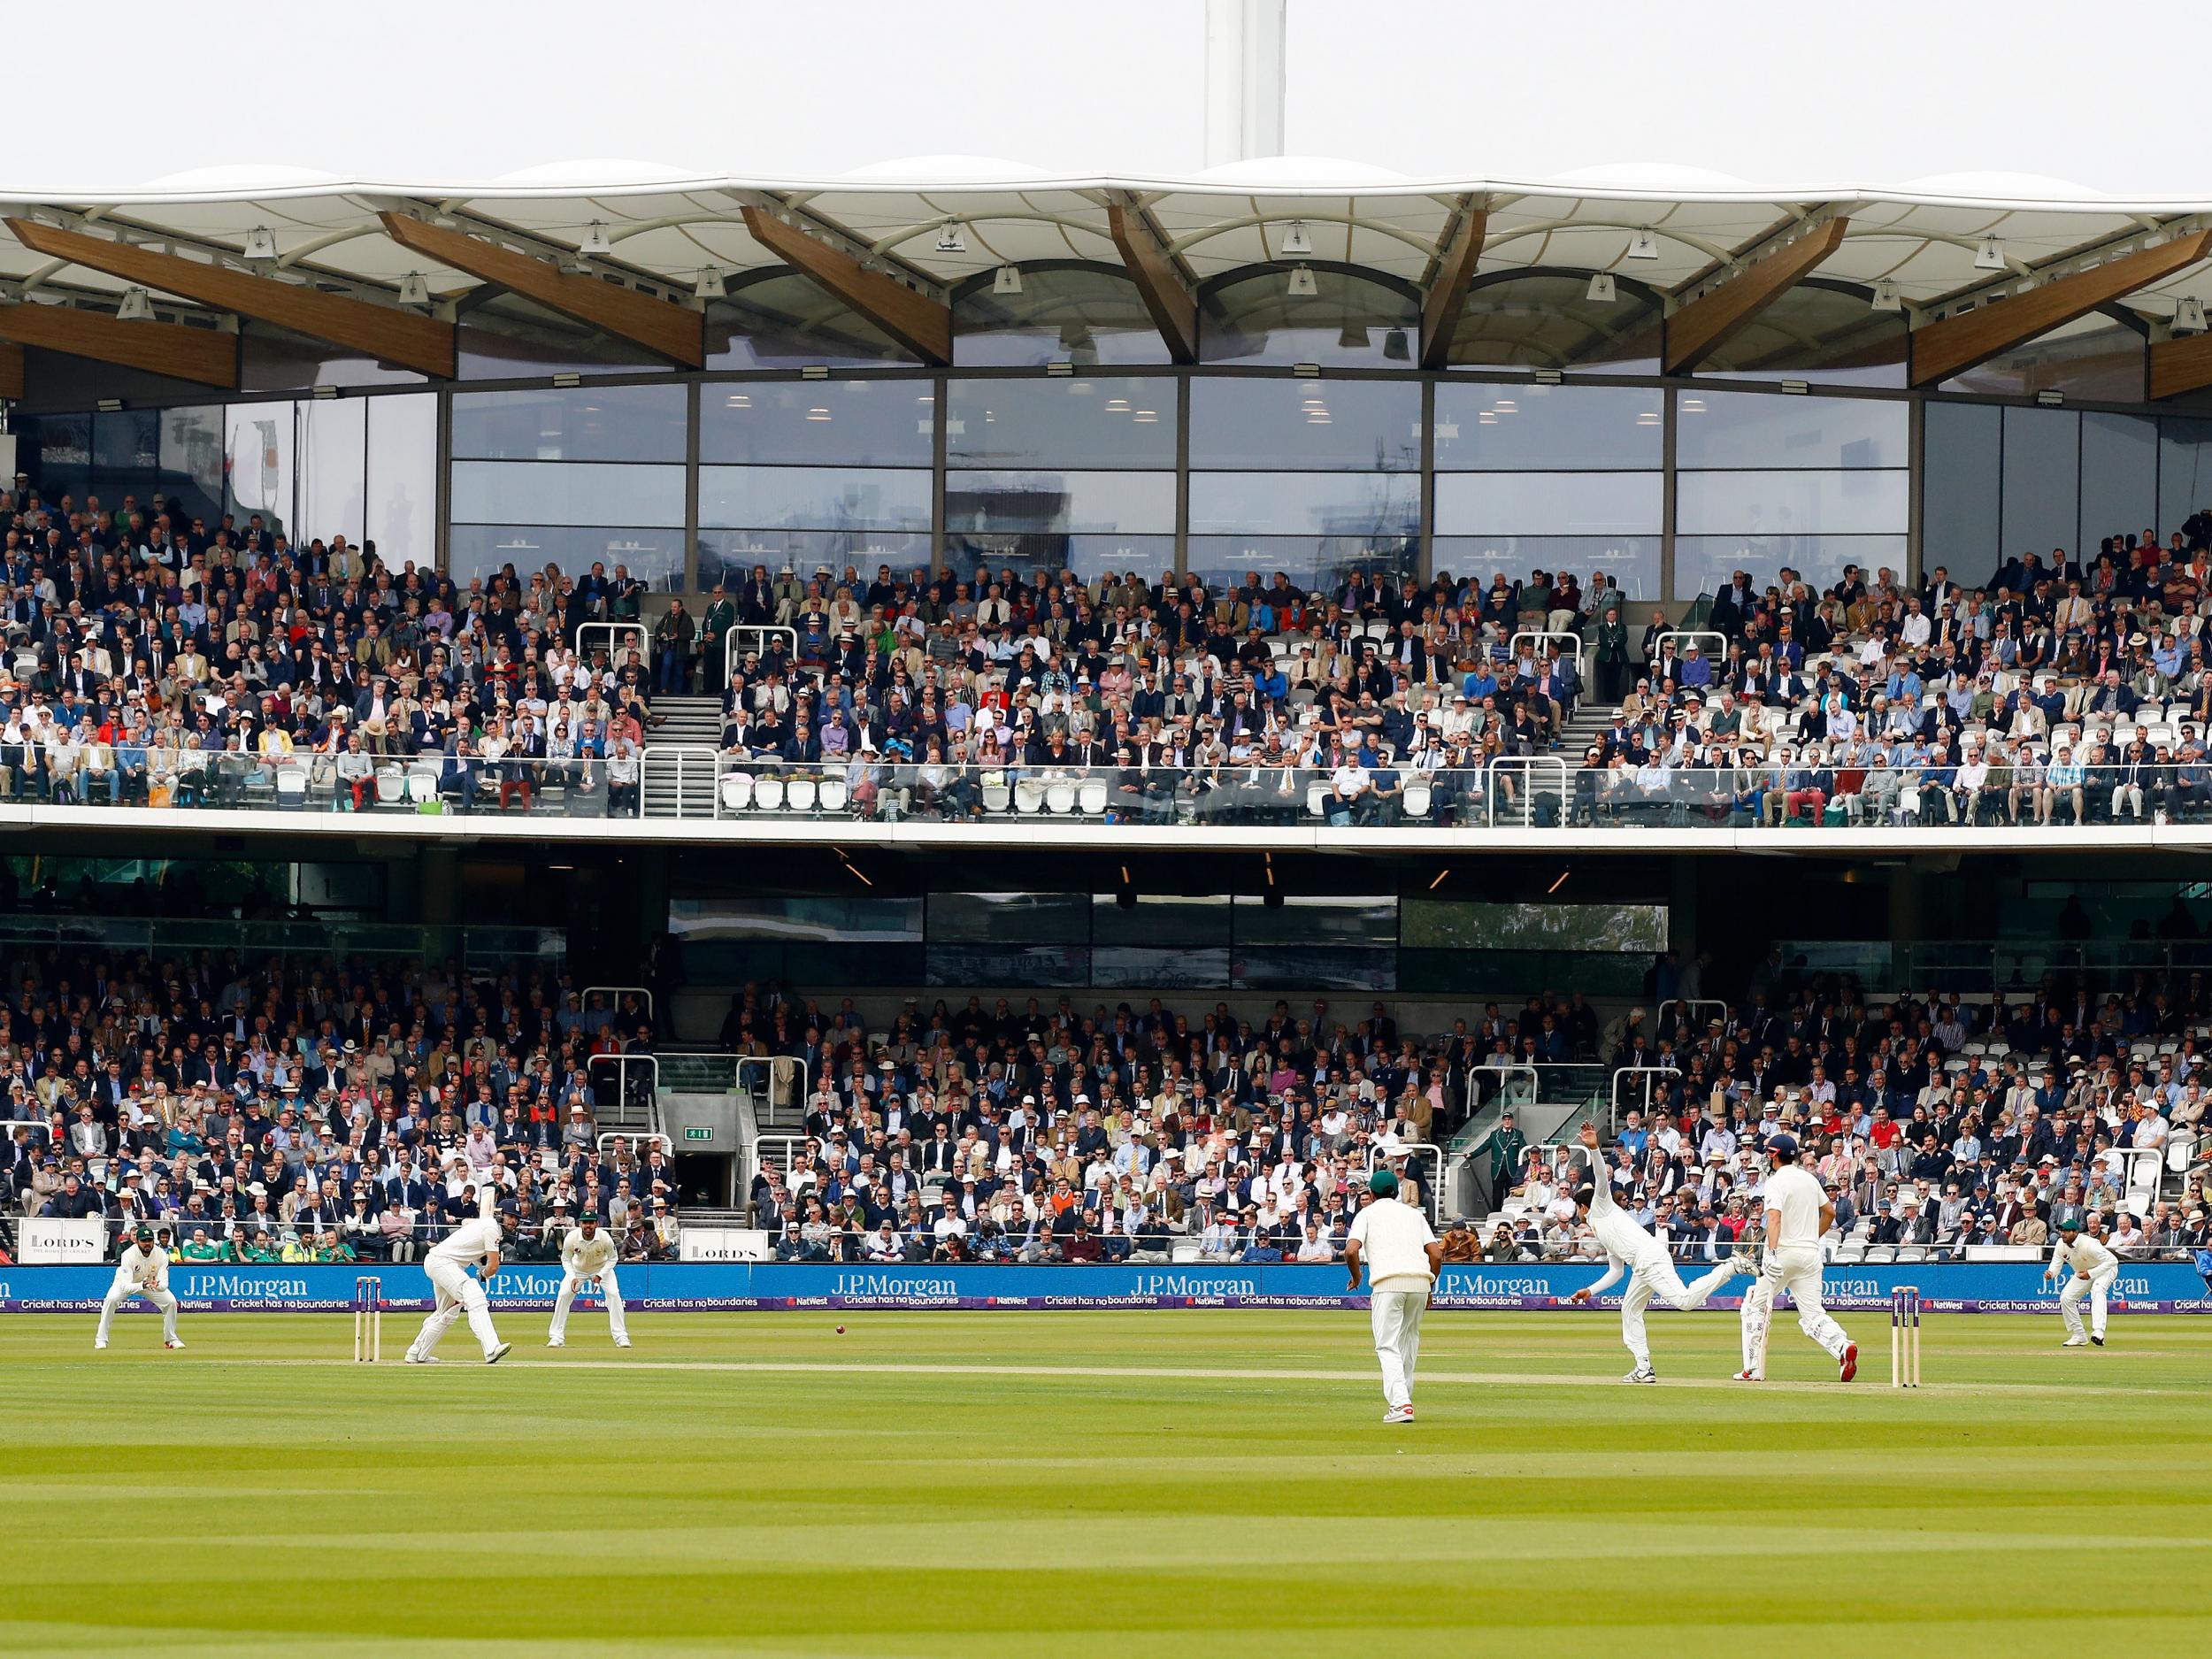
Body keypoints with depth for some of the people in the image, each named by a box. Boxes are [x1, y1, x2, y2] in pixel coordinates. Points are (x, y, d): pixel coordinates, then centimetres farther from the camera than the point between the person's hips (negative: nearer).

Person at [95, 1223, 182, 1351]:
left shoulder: (161, 1255, -27)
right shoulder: (129, 1255, -36)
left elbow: (164, 1283, -30)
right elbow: (126, 1287, -43)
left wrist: (157, 1285, -55)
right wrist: (142, 1286, -62)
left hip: (152, 1282, 3)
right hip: (128, 1282, -3)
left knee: (171, 1302, -14)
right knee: (111, 1300, -30)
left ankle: (171, 1339, 6)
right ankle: (101, 1340, -19)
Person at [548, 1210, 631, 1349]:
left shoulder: (605, 1238, -29)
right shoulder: (571, 1238, -27)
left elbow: (612, 1258, -12)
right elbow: (566, 1259, -11)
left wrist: (600, 1275, -25)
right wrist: (572, 1278, -27)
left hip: (602, 1268, -1)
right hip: (577, 1269, 1)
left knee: (614, 1294, -18)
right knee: (563, 1295, -14)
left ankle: (621, 1336, -9)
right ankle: (557, 1337, -3)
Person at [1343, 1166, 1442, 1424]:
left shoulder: (1367, 1214, 13)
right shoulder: (1414, 1214, 23)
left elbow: (1351, 1251, -3)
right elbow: (1436, 1254, 13)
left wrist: (1356, 1277, 15)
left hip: (1388, 1283, -4)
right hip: (1419, 1281, 4)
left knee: (1387, 1346, -6)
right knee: (1409, 1340, 21)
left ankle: (1400, 1403, -23)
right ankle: (1404, 1397, 24)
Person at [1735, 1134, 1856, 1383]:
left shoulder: (1776, 1182, -9)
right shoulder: (1809, 1178, 13)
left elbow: (1774, 1218, -24)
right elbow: (1829, 1212, 21)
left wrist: (1772, 1254, -35)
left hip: (1784, 1251, -6)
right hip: (1811, 1254, 6)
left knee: (1756, 1307, 9)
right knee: (1813, 1314, 3)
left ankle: (1754, 1369, 6)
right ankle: (1843, 1347, -26)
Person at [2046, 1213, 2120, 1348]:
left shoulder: (2089, 1244, -35)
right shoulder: (2061, 1245, -15)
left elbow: (2112, 1260, -36)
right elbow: (2056, 1263, -13)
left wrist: (2090, 1274, -41)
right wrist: (2050, 1273, -38)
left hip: (2105, 1268, -7)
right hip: (2083, 1272, 7)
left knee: (2097, 1290, -35)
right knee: (2066, 1297, -4)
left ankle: (2098, 1332, -48)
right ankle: (2079, 1337, 8)